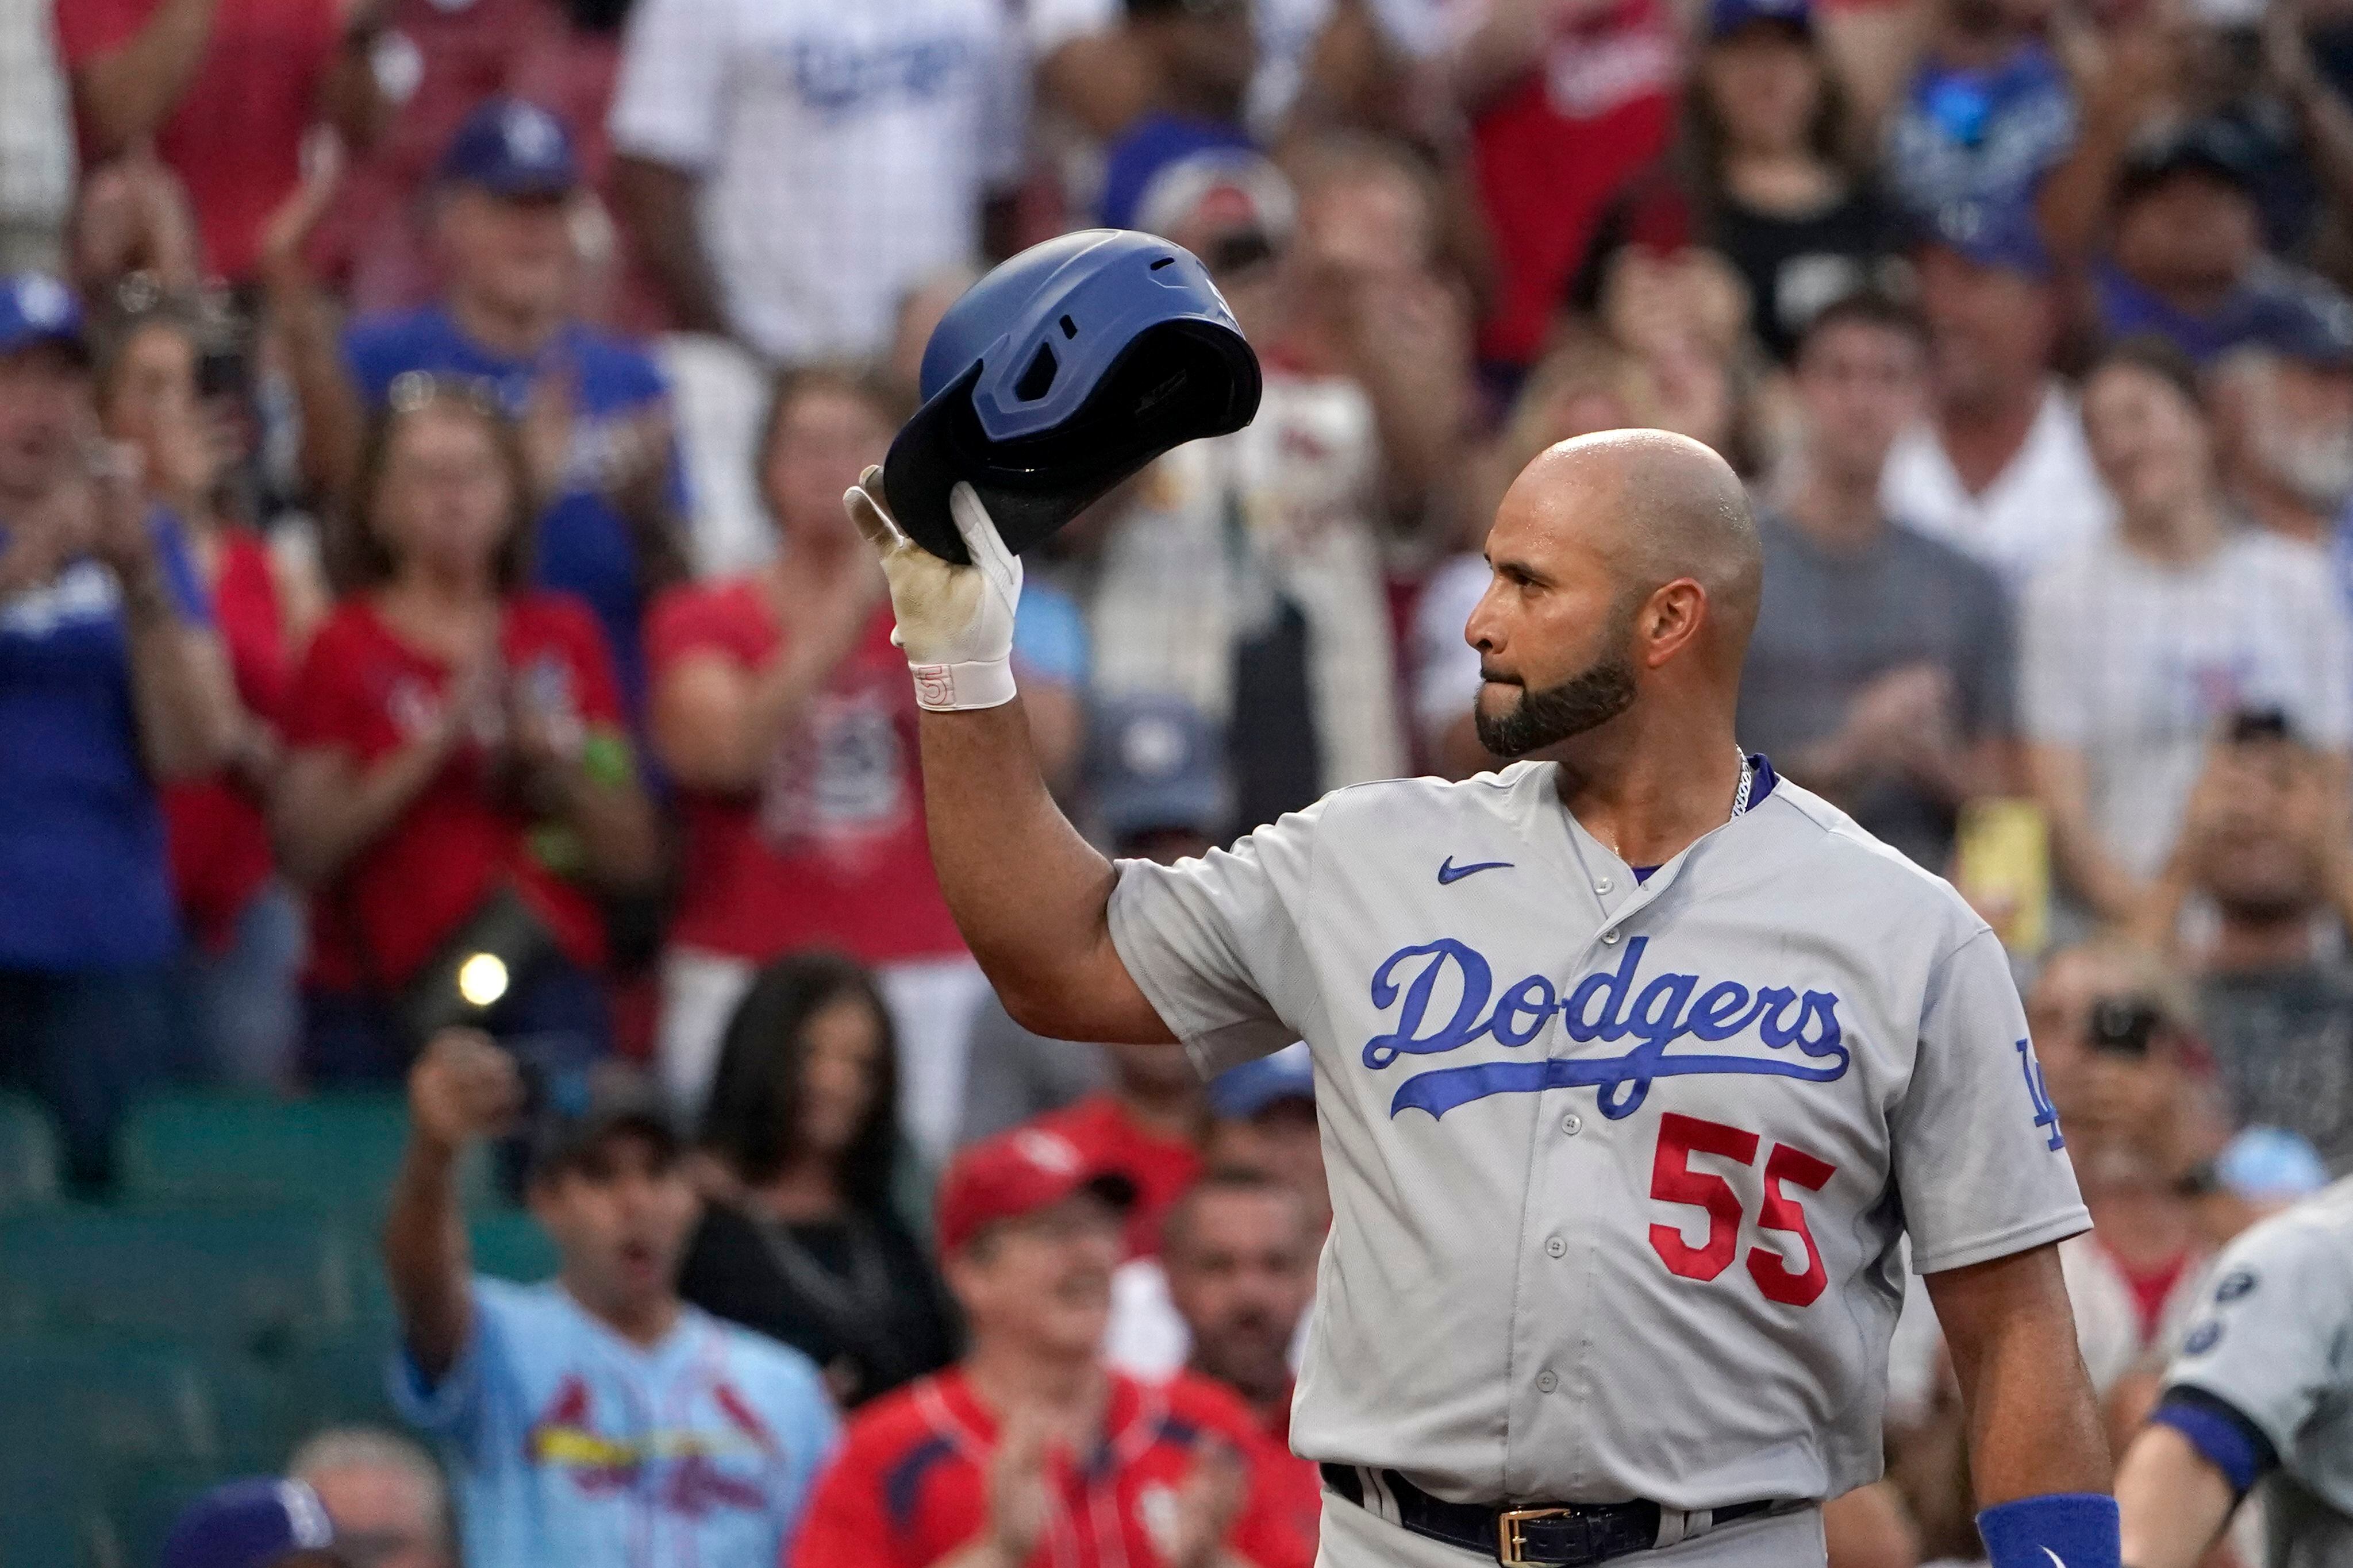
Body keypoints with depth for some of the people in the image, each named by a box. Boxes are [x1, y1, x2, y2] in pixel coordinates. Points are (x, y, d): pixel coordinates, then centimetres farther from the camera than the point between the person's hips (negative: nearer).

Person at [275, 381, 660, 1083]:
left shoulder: (563, 638, 13)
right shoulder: (347, 648, 6)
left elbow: (634, 858, 12)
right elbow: (305, 849, -6)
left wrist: (544, 757, -3)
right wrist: (437, 743, -10)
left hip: (544, 992, 2)